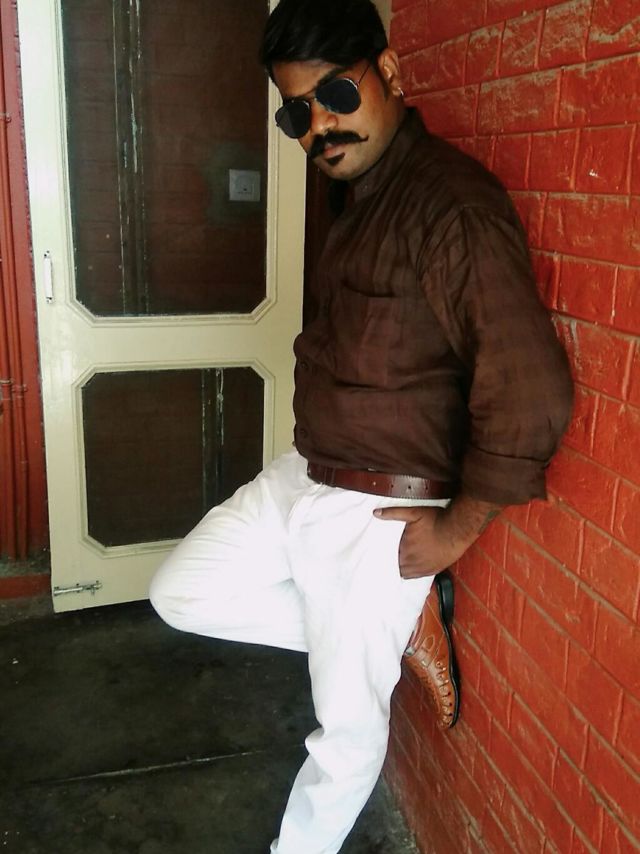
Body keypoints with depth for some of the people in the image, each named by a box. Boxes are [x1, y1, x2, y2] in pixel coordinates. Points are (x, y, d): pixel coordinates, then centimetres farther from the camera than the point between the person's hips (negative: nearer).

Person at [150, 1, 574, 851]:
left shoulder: (452, 202, -23)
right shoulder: (361, 193, 8)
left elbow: (530, 391, -29)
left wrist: (456, 530, -17)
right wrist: (314, 459, 13)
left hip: (380, 513, -9)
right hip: (302, 479, 9)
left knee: (347, 724, 9)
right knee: (181, 593, 15)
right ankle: (403, 628, 15)